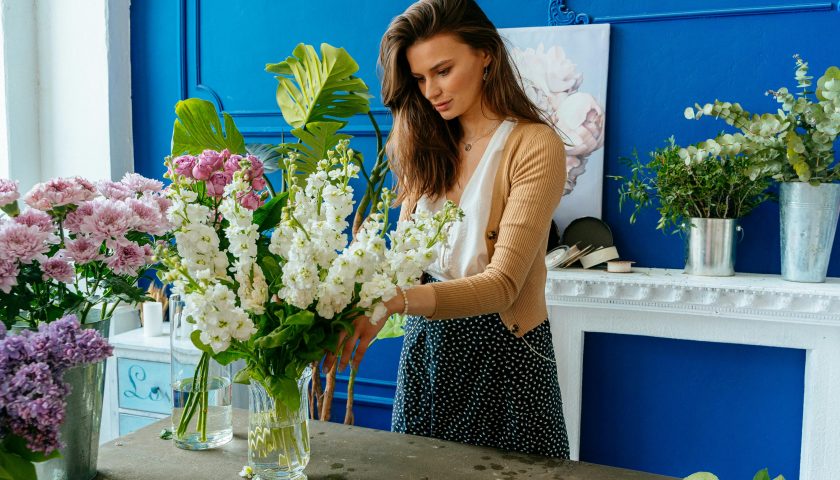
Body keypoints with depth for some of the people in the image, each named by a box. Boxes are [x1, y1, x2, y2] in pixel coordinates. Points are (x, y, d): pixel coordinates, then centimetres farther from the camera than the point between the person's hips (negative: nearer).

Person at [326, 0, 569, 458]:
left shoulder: (536, 146, -16)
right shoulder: (428, 145, 3)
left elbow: (502, 284, -24)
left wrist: (395, 301, -38)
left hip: (500, 348, -5)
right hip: (425, 343, 5)